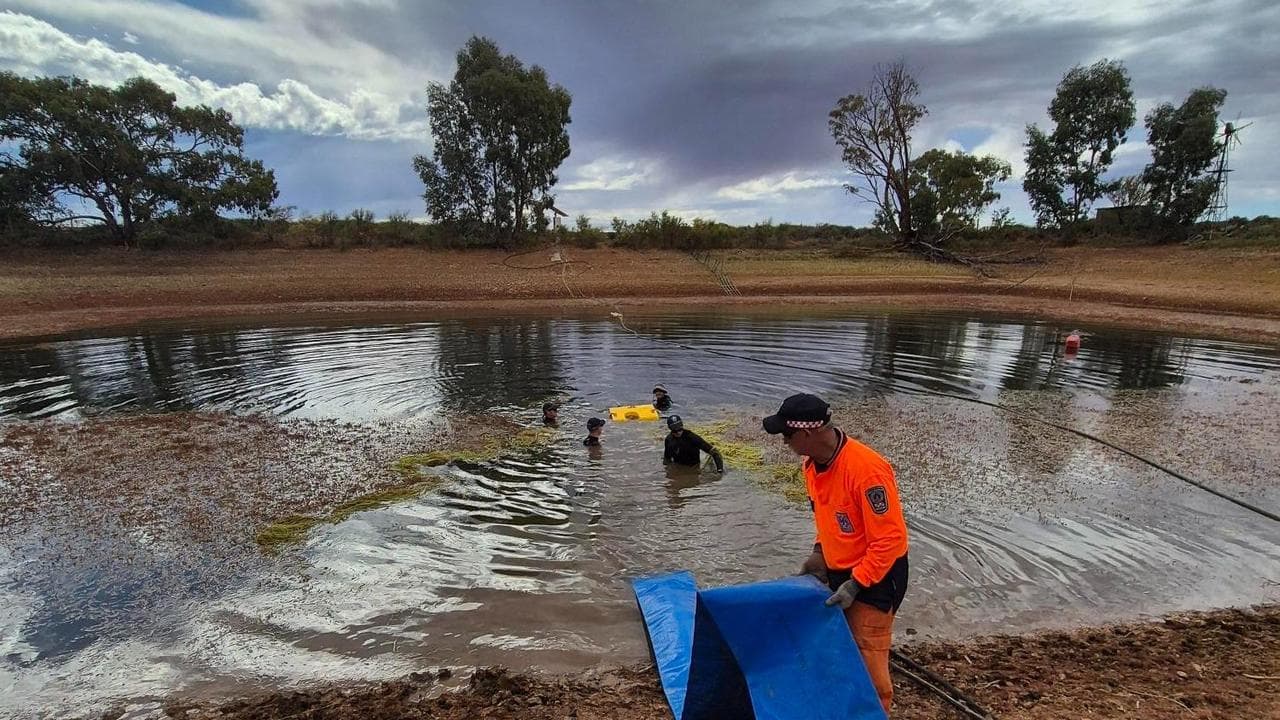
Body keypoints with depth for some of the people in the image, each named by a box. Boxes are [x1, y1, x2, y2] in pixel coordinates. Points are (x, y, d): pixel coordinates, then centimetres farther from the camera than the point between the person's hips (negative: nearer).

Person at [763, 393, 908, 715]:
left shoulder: (866, 469, -31)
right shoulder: (813, 462, -5)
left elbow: (890, 538, -26)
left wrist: (855, 585, -23)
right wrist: (820, 551, 2)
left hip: (877, 576, -8)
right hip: (839, 571, 8)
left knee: (867, 663, 2)